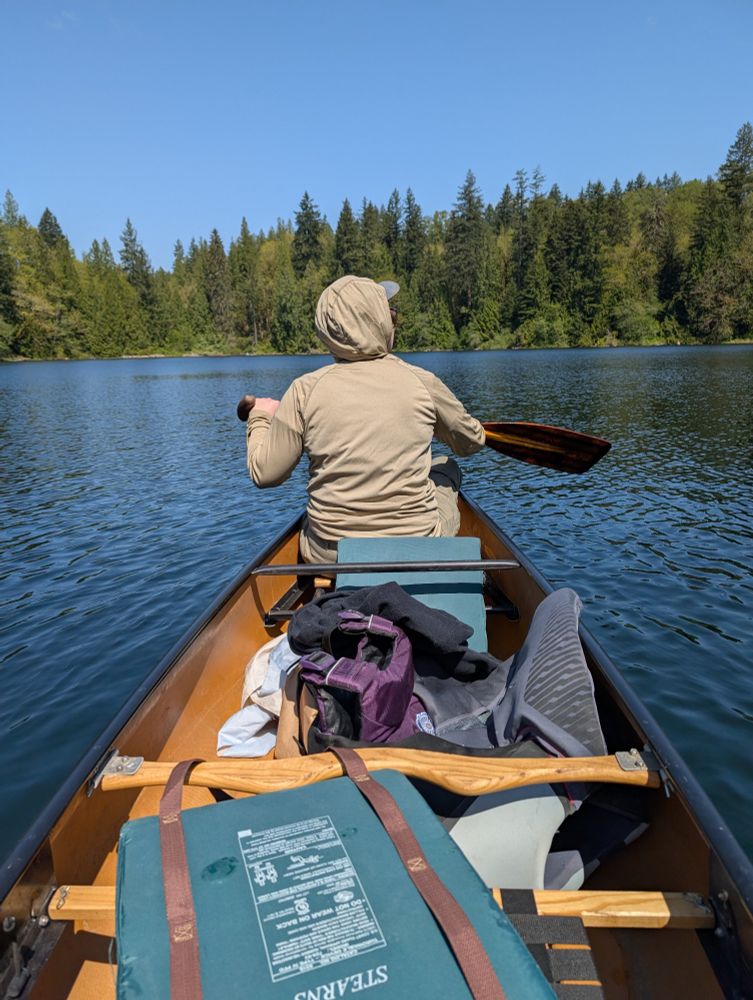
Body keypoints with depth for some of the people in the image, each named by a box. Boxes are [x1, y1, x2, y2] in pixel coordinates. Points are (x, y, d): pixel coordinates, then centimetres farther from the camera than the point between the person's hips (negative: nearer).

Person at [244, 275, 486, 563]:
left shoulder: (305, 390, -10)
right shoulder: (422, 382, -8)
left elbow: (265, 473, -2)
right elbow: (472, 442, 9)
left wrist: (260, 417, 17)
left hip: (328, 558, 1)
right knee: (447, 468, 27)